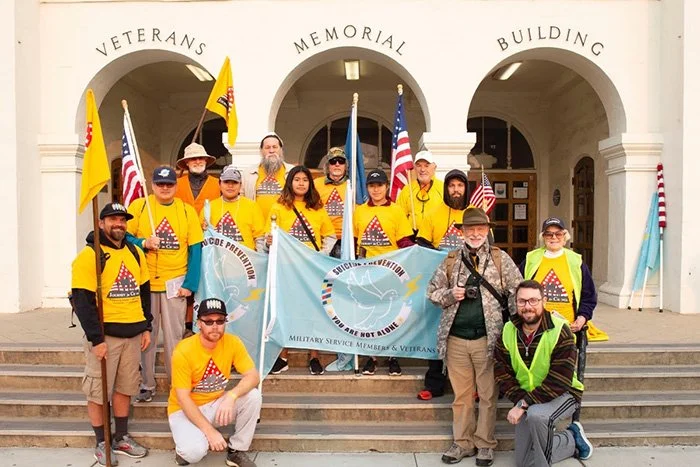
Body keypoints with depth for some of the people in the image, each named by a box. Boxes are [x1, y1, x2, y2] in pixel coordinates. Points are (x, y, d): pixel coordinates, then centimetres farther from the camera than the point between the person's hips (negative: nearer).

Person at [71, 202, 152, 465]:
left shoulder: (135, 253, 11)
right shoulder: (89, 255, -9)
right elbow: (82, 300, -14)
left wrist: (146, 327, 11)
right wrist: (96, 338, -17)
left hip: (133, 333, 6)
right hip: (105, 334, -6)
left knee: (125, 387, 14)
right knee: (98, 390, 5)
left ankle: (121, 438, 28)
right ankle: (101, 443, 20)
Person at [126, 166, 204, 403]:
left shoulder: (187, 211, 3)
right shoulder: (138, 206, 2)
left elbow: (195, 250, 1)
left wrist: (190, 284, -6)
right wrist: (144, 243, -17)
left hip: (175, 284, 0)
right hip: (144, 283, 0)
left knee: (174, 336, 5)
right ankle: (147, 384, 21)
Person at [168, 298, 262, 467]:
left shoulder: (233, 342, -12)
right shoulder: (183, 351, -23)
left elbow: (253, 376, -16)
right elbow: (183, 398, -20)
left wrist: (231, 396, -36)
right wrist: (209, 430, -26)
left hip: (216, 404, 4)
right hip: (185, 409, -4)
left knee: (253, 396, -22)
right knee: (194, 451, -32)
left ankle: (236, 451, -3)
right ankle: (186, 448, 7)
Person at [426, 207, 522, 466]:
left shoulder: (500, 258, 3)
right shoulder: (451, 260, 8)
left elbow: (517, 291, 3)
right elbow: (432, 291, 12)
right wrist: (450, 295, -8)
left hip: (488, 337, -2)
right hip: (456, 338, 2)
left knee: (488, 395, 6)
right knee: (461, 394, 11)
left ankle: (485, 444, 20)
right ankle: (463, 442, 23)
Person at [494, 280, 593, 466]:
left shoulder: (560, 331, -21)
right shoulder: (508, 332, -6)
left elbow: (559, 382, -26)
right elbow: (502, 373, -5)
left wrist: (524, 404, -29)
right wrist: (519, 401, -21)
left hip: (562, 394, -5)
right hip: (525, 398, 5)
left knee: (536, 414, -38)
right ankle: (572, 440, 25)